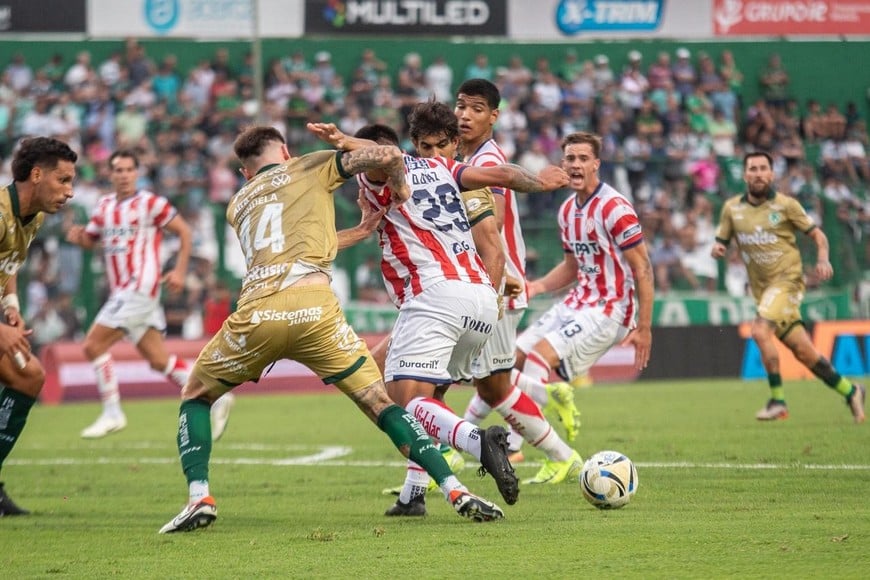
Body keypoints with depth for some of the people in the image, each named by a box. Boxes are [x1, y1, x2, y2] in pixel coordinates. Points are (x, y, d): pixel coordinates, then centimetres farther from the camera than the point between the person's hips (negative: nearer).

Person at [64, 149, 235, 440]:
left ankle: (112, 413, -4)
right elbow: (91, 239, 23)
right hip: (122, 292, 8)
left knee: (94, 345, -11)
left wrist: (180, 271, -9)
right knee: (159, 359, 6)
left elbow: (184, 231, -2)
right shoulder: (105, 206, 14)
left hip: (140, 288, -8)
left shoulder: (150, 203, -7)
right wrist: (79, 236, 0)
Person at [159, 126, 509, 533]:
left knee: (196, 396, 23)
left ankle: (199, 498, 3)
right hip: (314, 307, -2)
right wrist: (399, 189, 30)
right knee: (379, 404, 9)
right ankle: (455, 491, -2)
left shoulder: (237, 204, 31)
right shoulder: (311, 167, 21)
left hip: (256, 313, 2)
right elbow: (388, 155, 9)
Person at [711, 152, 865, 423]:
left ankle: (777, 400, -18)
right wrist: (717, 249, -10)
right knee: (802, 350, 3)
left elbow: (817, 235, 2)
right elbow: (720, 242, 14)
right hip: (761, 288, 5)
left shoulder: (785, 205, -3)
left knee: (760, 331, -26)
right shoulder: (732, 208, 7)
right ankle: (850, 391, 19)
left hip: (786, 280, -5)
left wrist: (823, 260, -16)